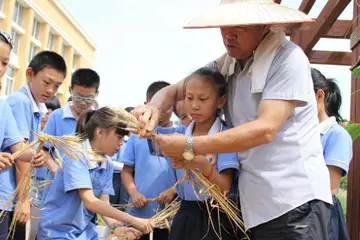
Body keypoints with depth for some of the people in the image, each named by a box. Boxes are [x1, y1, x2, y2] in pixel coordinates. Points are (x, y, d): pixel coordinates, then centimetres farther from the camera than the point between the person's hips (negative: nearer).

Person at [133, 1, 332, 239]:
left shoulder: (288, 59, -12)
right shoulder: (224, 66, 8)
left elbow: (265, 129, -21)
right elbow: (174, 90, 13)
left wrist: (190, 147, -20)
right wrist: (154, 107, -12)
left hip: (296, 201, -6)